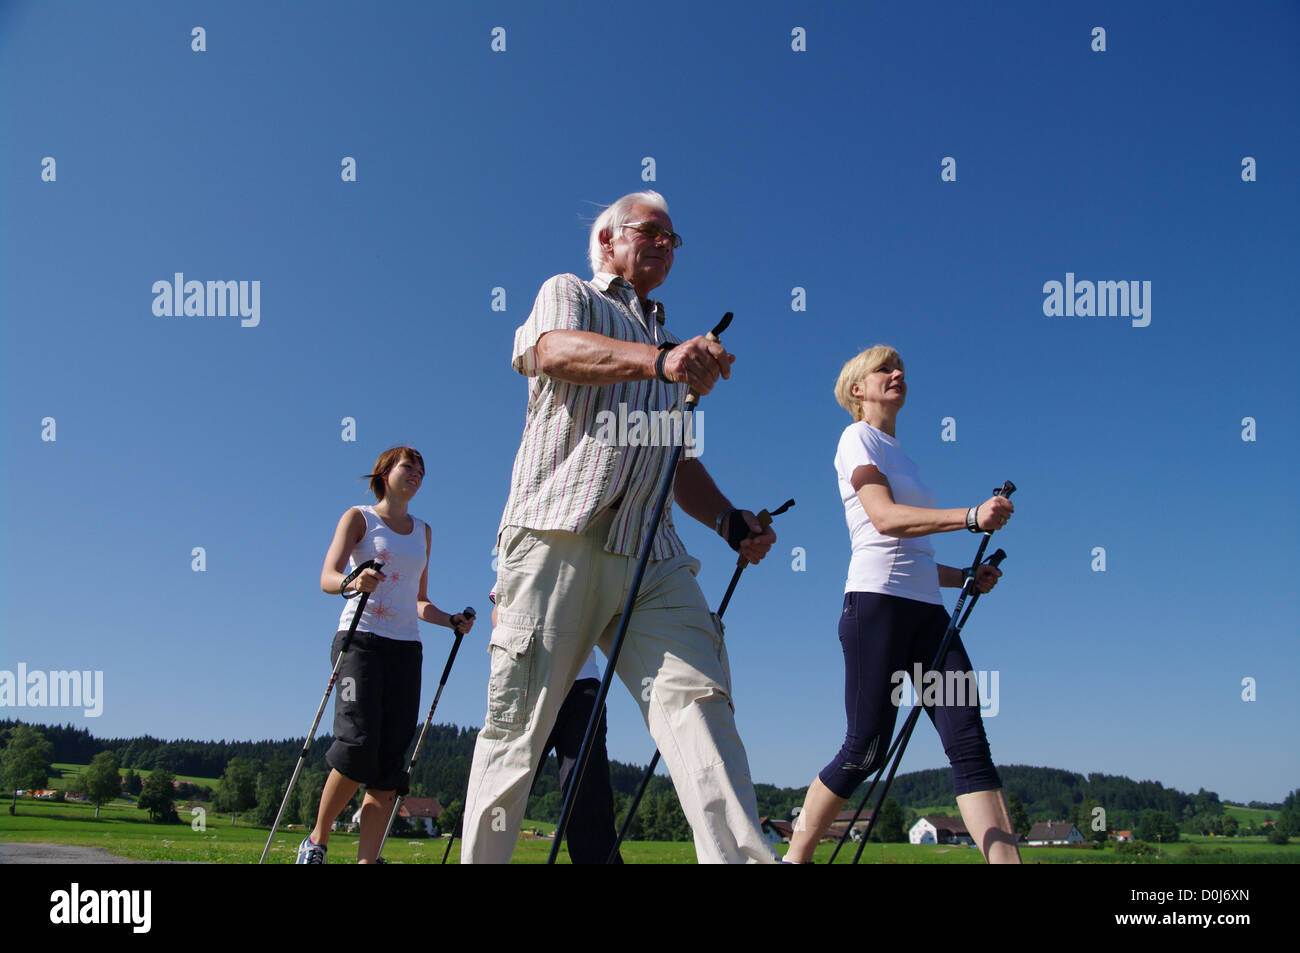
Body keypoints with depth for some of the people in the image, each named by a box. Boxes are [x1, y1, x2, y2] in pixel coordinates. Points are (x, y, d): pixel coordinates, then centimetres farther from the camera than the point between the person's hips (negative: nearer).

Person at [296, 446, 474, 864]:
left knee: (391, 758, -6)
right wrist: (353, 582, -28)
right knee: (358, 744, -19)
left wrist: (452, 622, 6)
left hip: (405, 646, 5)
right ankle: (317, 840, 1)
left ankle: (366, 859, -6)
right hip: (361, 639, -5)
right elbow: (327, 577, -6)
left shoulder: (423, 531, 21)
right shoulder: (359, 518, 7)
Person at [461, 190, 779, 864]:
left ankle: (744, 855, -23)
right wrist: (658, 359, -29)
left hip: (653, 555, 5)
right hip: (559, 536, -4)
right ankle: (480, 857, 10)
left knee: (698, 695, -15)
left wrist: (729, 521, 10)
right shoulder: (568, 294, 15)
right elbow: (553, 351, -11)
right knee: (519, 720, -3)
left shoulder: (672, 346, 33)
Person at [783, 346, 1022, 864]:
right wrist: (970, 517, -23)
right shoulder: (859, 438, 3)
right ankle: (795, 858, 7)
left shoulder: (899, 455, 26)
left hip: (926, 609, 8)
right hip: (877, 602, -8)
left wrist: (965, 577, 12)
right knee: (865, 749, -8)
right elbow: (884, 516, -14)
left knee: (969, 741, -5)